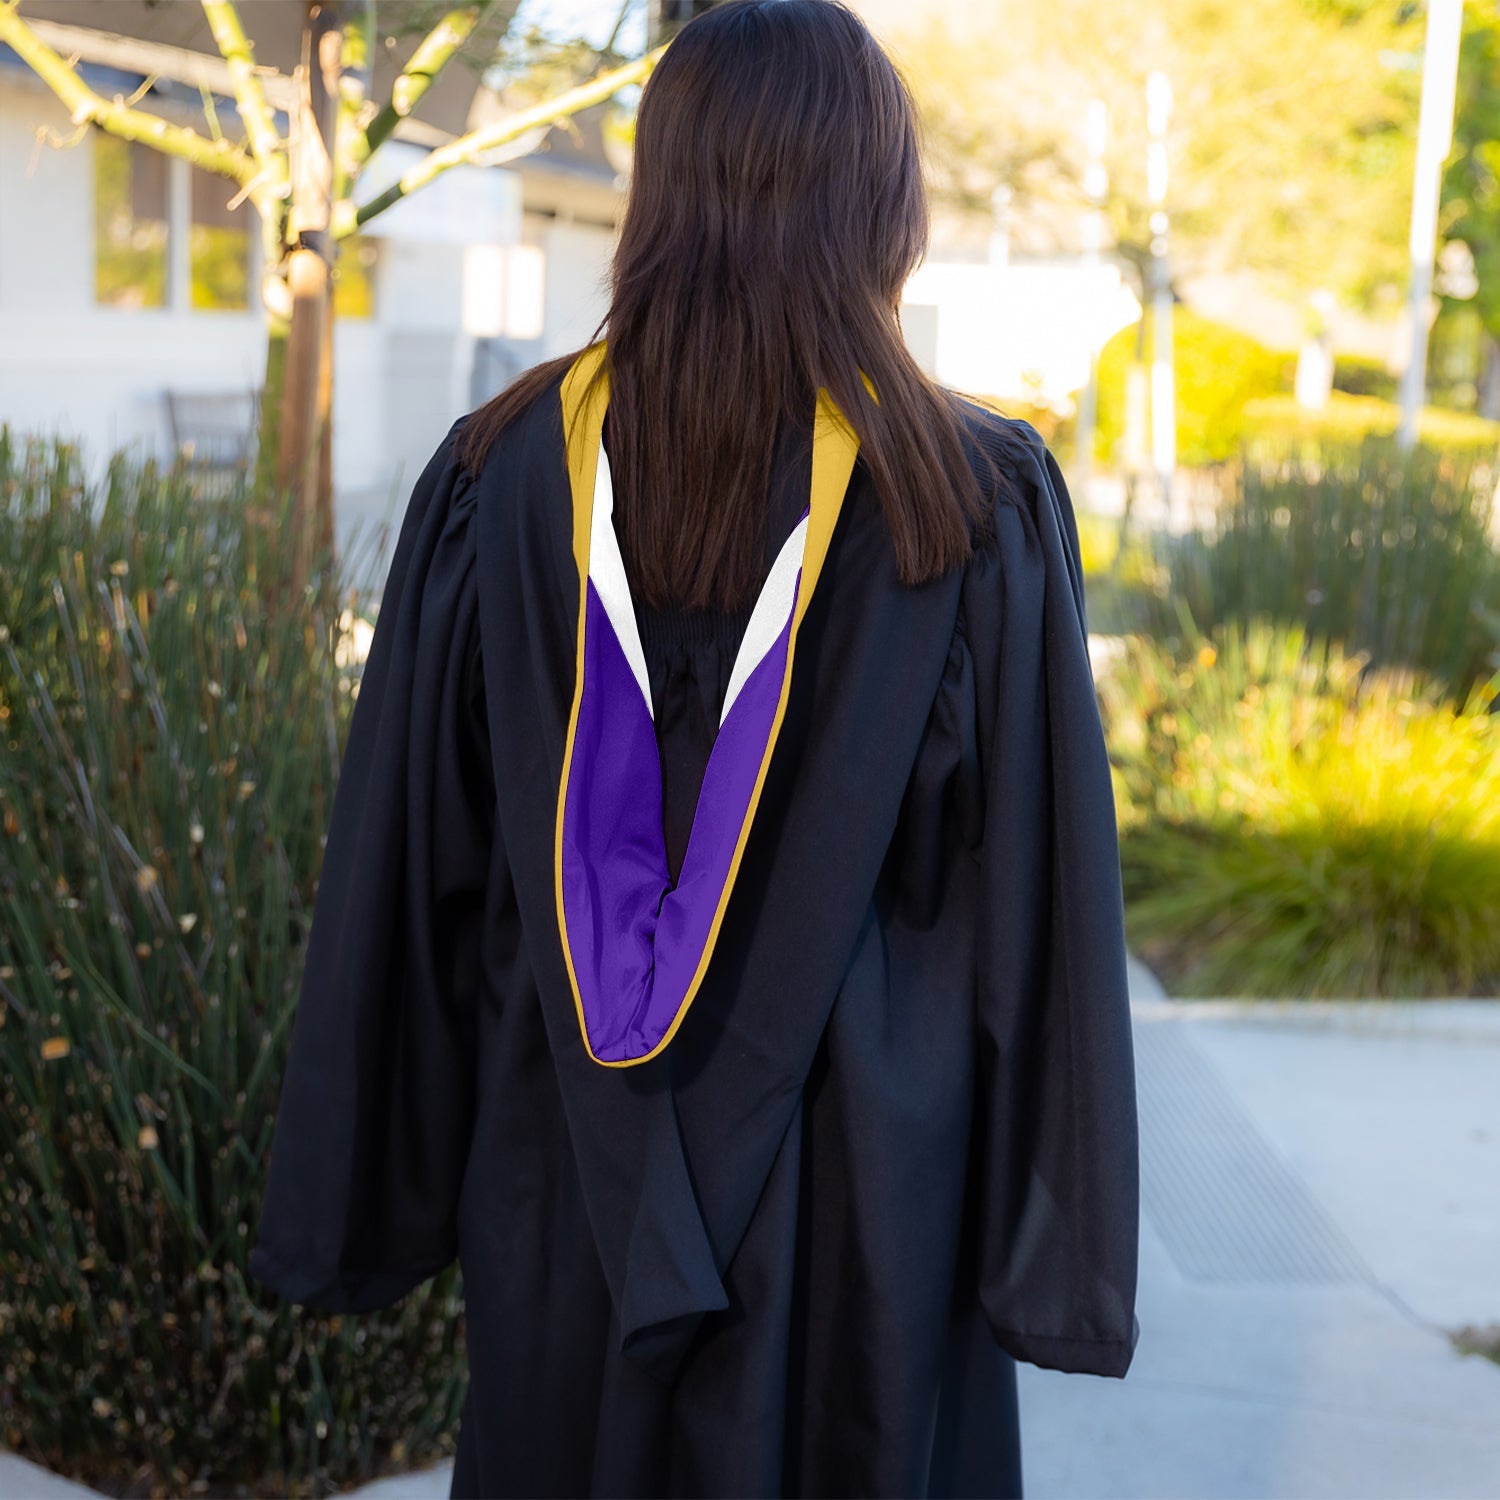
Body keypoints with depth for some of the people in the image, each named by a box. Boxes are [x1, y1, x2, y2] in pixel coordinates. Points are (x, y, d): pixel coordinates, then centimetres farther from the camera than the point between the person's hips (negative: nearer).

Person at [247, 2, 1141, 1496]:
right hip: (865, 1188, -2)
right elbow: (1040, 906, -10)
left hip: (563, 1178, 2)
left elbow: (405, 868, -2)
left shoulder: (501, 474, -7)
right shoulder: (977, 504, -12)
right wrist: (1057, 1252, 0)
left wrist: (369, 1199, 8)